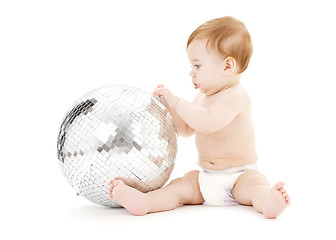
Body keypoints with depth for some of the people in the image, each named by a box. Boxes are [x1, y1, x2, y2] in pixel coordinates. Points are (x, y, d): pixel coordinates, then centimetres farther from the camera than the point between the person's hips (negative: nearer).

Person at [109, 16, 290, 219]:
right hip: (205, 177, 6)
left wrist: (178, 103, -25)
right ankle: (143, 202, -38)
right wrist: (170, 104, 2)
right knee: (179, 186, -18)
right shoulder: (203, 97, 11)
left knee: (254, 183, -35)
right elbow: (186, 130, 16)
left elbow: (208, 123, -34)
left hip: (239, 177, -6)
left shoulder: (236, 95, -18)